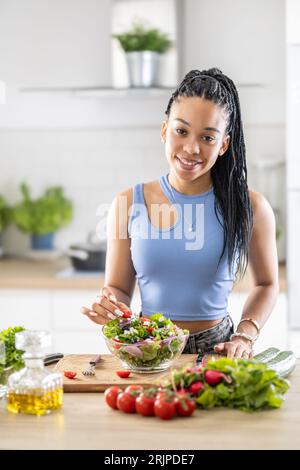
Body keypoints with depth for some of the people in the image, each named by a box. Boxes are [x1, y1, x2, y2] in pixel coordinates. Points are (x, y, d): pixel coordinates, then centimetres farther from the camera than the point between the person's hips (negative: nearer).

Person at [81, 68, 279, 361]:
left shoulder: (249, 207, -2)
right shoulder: (128, 204, 0)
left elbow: (266, 284, 13)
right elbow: (117, 288, 10)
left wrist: (244, 337, -1)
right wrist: (108, 308, -12)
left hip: (216, 347, -1)